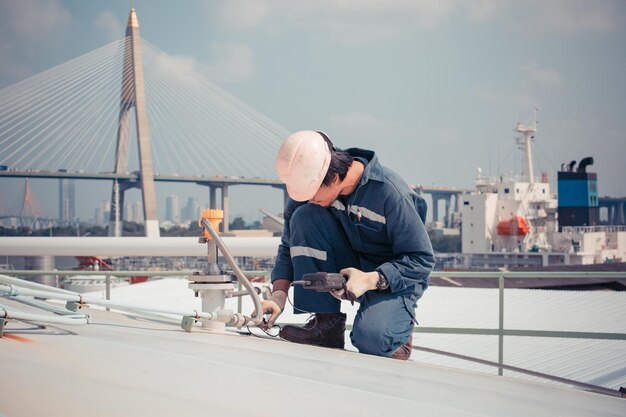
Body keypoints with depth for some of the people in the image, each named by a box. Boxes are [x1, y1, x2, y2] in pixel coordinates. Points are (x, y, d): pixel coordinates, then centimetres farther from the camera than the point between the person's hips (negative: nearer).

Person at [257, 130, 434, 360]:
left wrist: (371, 280, -34)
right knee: (304, 217, -20)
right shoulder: (310, 183, -11)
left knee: (370, 338, -35)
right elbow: (290, 244, -1)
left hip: (393, 278, -5)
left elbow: (422, 260, -21)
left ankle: (398, 327, 5)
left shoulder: (389, 192, -26)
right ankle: (326, 323, -15)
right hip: (348, 269, 5)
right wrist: (279, 293, -15)